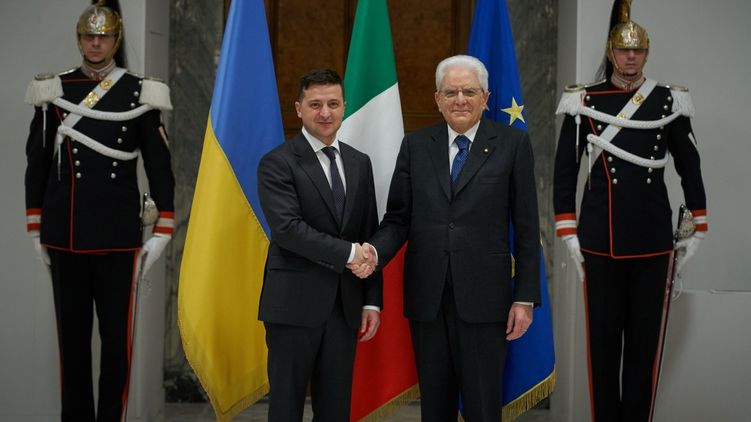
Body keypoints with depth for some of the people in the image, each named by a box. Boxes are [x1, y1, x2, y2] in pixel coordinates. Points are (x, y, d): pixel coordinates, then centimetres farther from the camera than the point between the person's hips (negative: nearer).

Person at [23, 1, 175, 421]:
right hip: (65, 236, 2)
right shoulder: (54, 91, 5)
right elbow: (37, 162, 10)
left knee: (117, 335, 4)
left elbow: (159, 165, 1)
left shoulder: (139, 93, 1)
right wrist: (36, 227, 9)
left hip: (119, 236, -2)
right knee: (72, 334, 10)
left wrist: (163, 230, -2)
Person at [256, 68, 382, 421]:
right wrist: (348, 253, -17)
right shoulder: (277, 163, -6)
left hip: (345, 304, 5)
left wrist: (372, 300, 7)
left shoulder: (360, 163, 11)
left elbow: (370, 236, 12)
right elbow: (287, 229, -18)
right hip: (295, 303, -5)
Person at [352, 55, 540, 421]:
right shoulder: (415, 145, 8)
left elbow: (526, 227, 0)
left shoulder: (512, 143, 0)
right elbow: (398, 218, 7)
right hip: (426, 296, 3)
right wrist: (375, 252, -14)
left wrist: (525, 298, -3)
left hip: (483, 296, -2)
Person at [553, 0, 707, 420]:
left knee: (646, 337, 7)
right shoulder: (584, 102, 1)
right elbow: (565, 170, 3)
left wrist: (699, 229, 9)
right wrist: (569, 234, -1)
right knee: (603, 337, 6)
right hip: (600, 240, -1)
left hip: (654, 239, 1)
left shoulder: (670, 102, 4)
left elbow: (690, 166, 10)